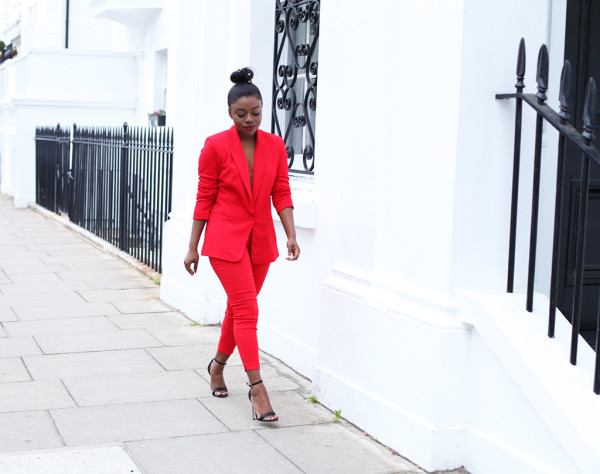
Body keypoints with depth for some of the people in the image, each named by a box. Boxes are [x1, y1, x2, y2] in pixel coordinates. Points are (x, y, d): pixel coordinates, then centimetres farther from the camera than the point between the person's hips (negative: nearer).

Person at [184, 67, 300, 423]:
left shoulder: (275, 146, 3)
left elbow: (282, 194, 3)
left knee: (239, 308, 15)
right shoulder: (215, 146, -7)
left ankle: (218, 365, 39)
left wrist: (291, 236, -10)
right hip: (226, 238, -4)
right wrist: (193, 247, -2)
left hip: (260, 240, 4)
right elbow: (204, 198, -3)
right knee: (247, 310, -11)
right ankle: (257, 388, -10)